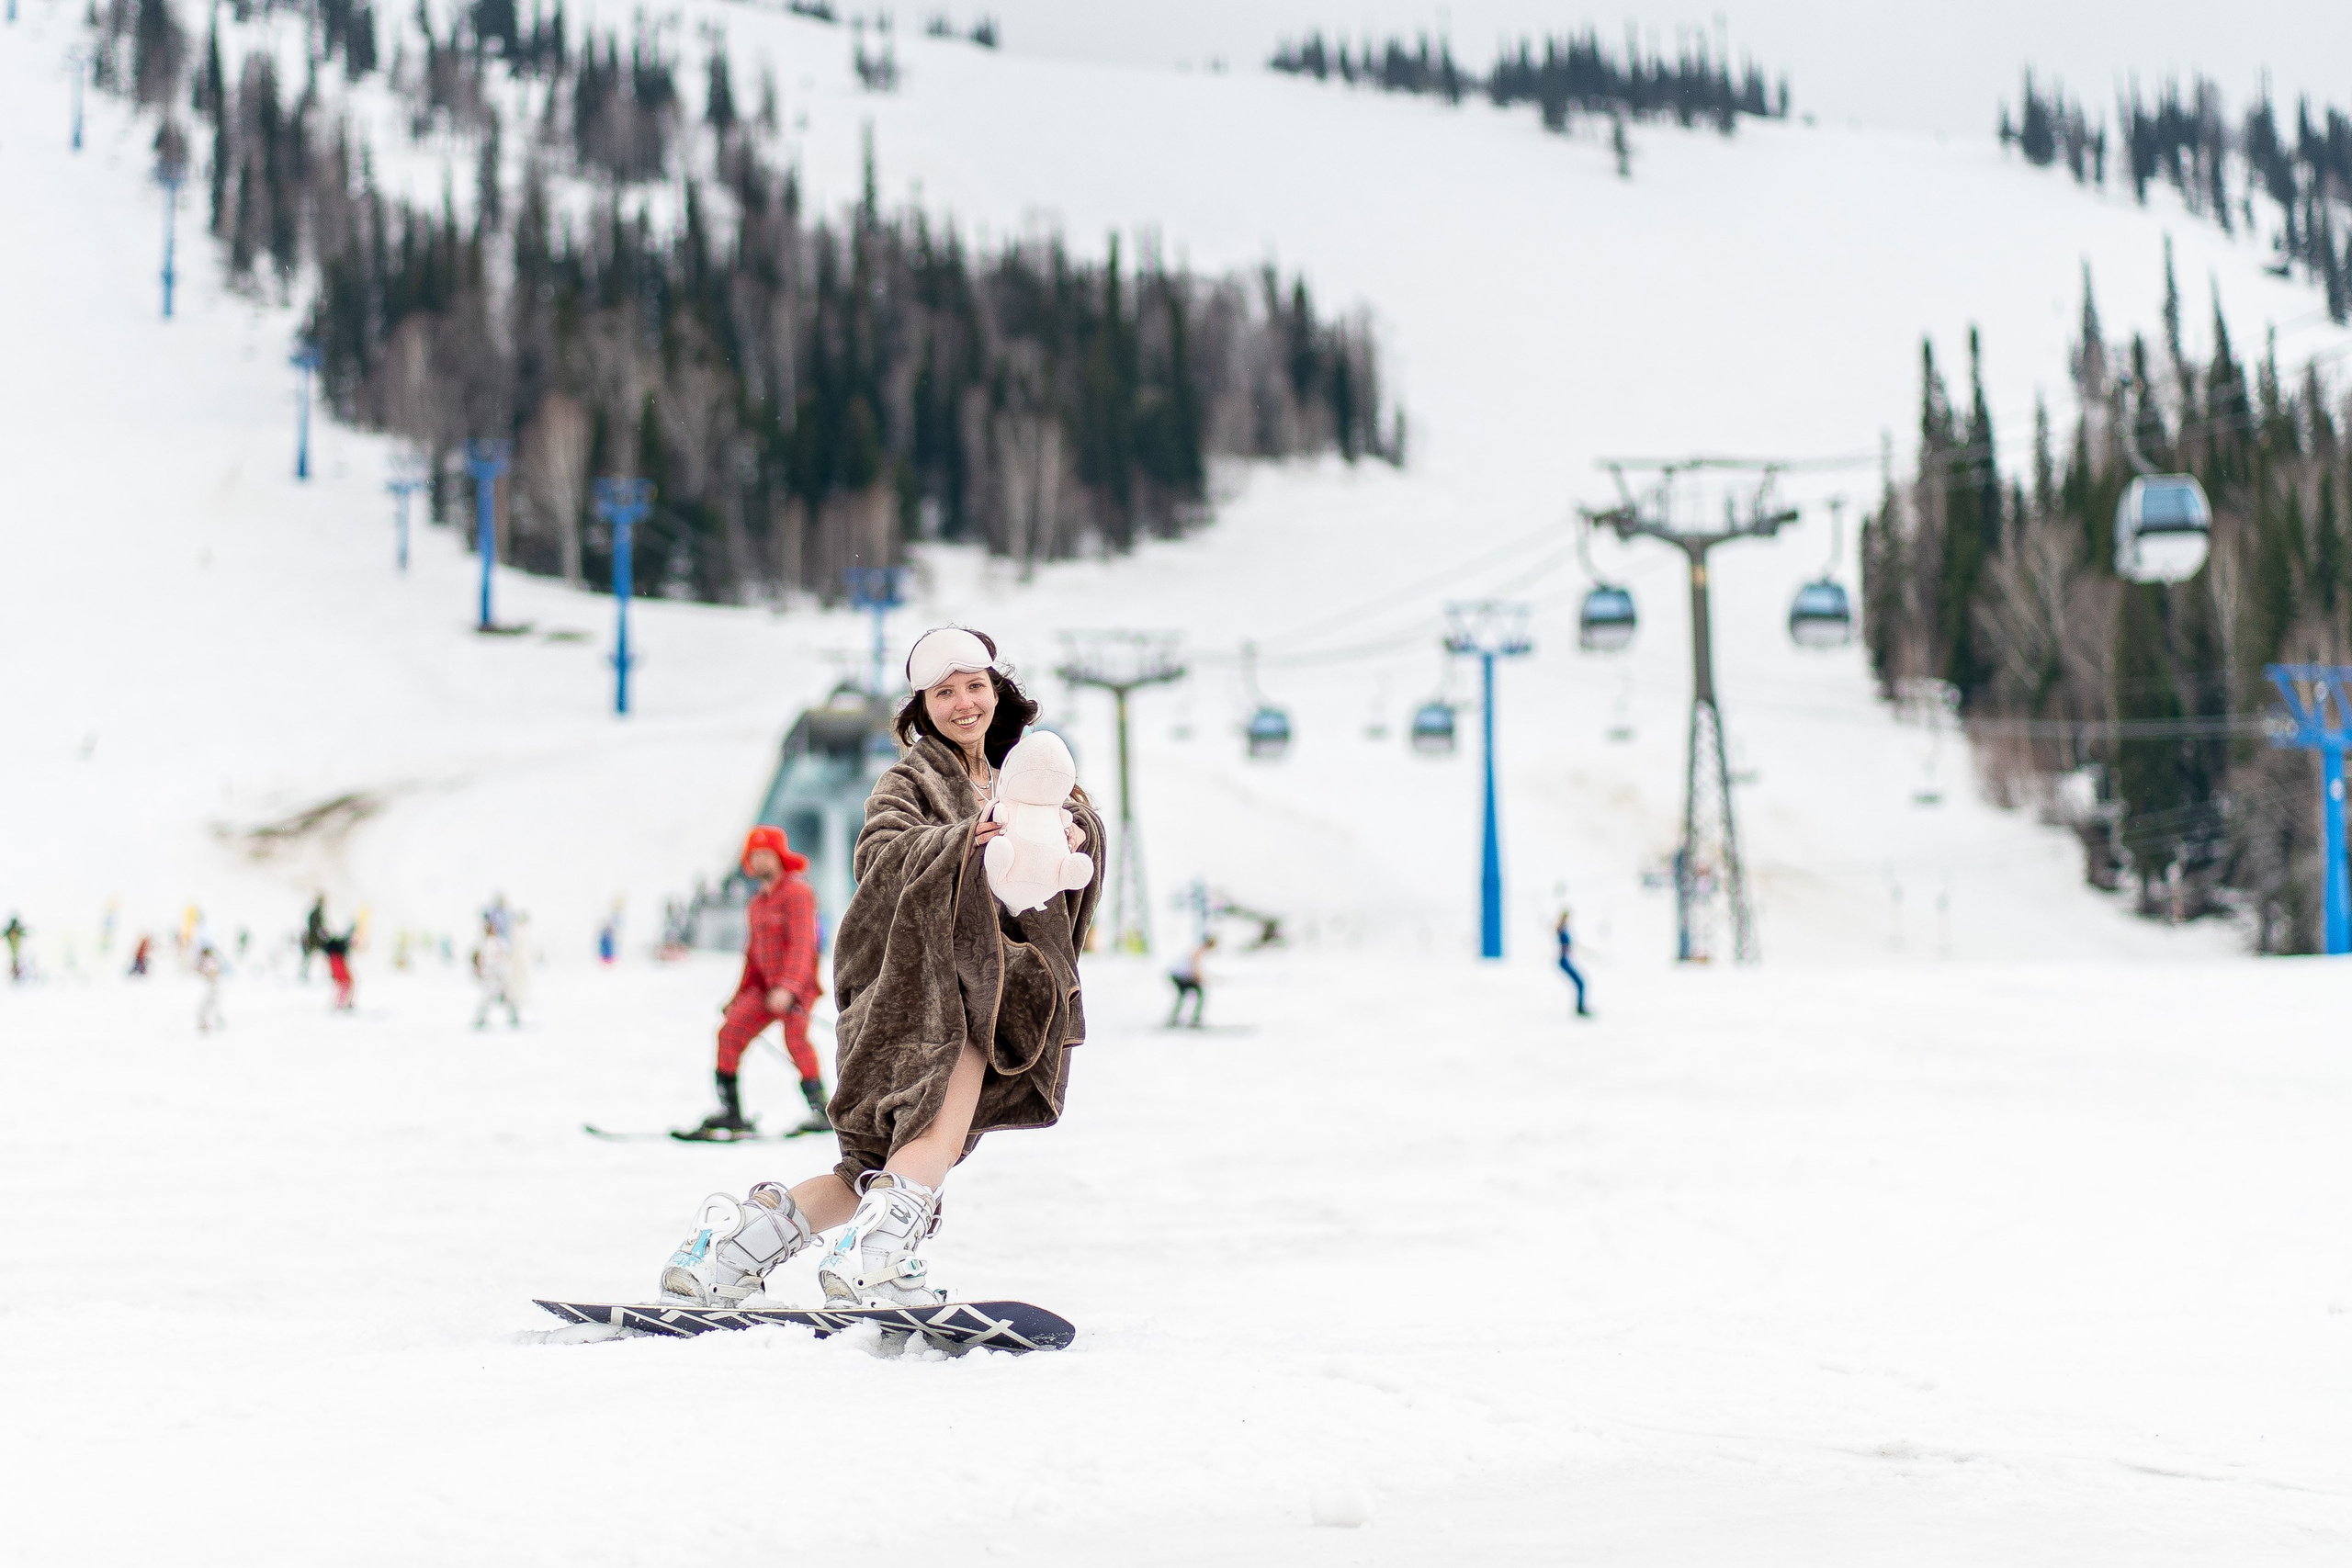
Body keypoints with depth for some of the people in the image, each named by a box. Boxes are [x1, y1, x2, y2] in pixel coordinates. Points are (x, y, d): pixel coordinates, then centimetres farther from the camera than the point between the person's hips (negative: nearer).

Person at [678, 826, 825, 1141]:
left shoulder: (797, 893, -8)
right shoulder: (758, 904, 18)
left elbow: (802, 944, -19)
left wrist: (788, 987, -30)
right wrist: (741, 996, 19)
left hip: (797, 985, -8)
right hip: (765, 985, 8)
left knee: (795, 1037, -27)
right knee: (730, 1031, -4)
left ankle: (821, 1112, -26)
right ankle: (731, 1113, -1)